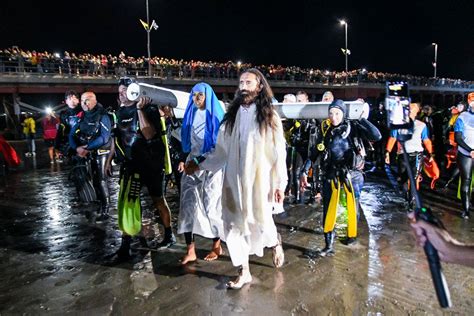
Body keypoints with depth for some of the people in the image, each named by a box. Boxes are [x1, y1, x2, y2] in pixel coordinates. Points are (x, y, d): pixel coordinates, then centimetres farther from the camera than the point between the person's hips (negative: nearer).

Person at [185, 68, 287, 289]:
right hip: (234, 180, 4)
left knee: (261, 222, 3)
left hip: (259, 180, -3)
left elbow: (279, 153, -3)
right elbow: (222, 150, 11)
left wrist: (279, 183, -6)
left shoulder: (269, 117, -2)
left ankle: (275, 242, 40)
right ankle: (244, 272, 22)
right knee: (235, 225, 5)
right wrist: (200, 165, 8)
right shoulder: (232, 116, 8)